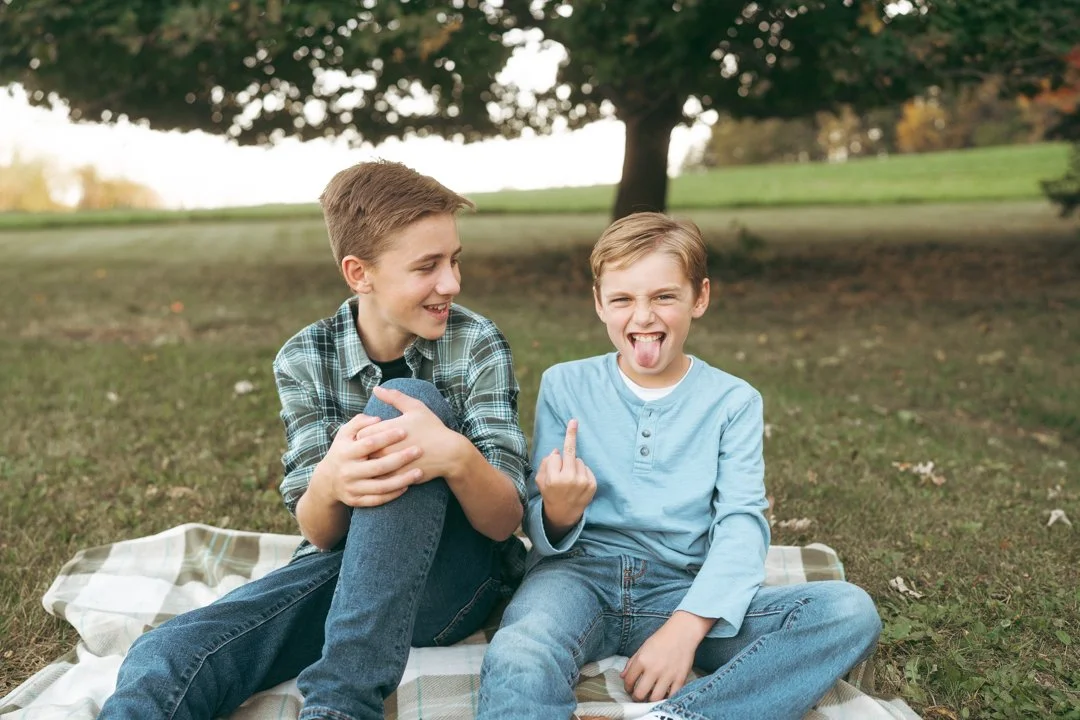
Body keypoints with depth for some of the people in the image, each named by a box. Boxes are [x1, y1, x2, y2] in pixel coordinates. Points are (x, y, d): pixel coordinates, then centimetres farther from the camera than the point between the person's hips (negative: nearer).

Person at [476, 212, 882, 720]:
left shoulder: (733, 401, 8)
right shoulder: (564, 385, 8)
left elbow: (742, 523, -4)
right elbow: (541, 530, 7)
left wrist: (686, 626, -20)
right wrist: (558, 515, -19)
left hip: (680, 590, 3)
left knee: (852, 611, -22)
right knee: (518, 664, -39)